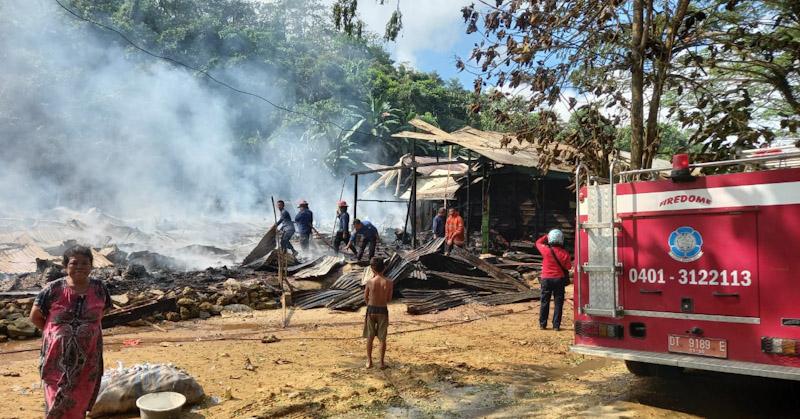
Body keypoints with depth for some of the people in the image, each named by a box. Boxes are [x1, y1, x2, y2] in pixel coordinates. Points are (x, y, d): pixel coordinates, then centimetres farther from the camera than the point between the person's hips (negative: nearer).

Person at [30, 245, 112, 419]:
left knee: (80, 401, 12)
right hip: (58, 357, -1)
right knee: (57, 400, 8)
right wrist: (56, 333, 4)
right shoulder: (53, 289, -9)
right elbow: (35, 316, 2)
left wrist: (86, 331, 7)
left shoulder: (98, 288, -3)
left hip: (88, 357, 1)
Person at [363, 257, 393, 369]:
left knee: (370, 337, 14)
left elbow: (365, 298, 1)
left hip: (371, 310, 0)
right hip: (383, 310, 0)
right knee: (382, 338, 12)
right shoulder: (389, 283, -11)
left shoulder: (370, 281, -13)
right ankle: (382, 362, 19)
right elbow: (389, 300, -1)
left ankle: (369, 361, 21)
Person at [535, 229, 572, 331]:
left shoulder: (546, 250, -10)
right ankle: (556, 325, 6)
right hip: (559, 279, 0)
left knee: (544, 302, 10)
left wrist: (546, 236, 16)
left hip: (546, 279, 0)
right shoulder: (564, 253, -8)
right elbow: (568, 267, -3)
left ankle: (542, 324, 14)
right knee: (558, 303, 6)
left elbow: (538, 242, 9)